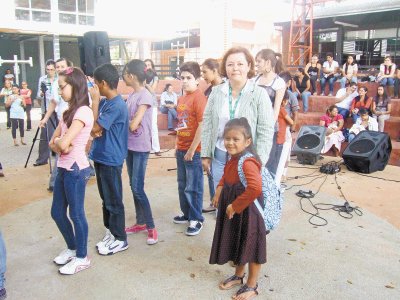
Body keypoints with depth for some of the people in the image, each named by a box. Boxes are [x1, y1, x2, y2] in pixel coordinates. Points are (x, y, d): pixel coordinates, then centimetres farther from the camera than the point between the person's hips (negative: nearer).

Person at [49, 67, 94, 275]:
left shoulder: (83, 112, -17)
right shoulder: (69, 111, 13)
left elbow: (63, 143, -25)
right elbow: (53, 141, 11)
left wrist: (58, 142, -4)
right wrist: (58, 145, -9)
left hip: (76, 169, -9)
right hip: (63, 168, 9)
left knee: (76, 214, 3)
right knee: (57, 213, 17)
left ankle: (82, 257, 20)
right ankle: (72, 248, 36)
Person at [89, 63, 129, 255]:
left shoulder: (117, 105, -20)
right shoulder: (104, 102, 7)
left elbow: (95, 127, -20)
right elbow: (93, 127, 12)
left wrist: (95, 100, -17)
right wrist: (94, 130, -12)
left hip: (111, 160, -9)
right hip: (101, 156, 9)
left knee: (114, 201, 2)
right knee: (105, 199, 18)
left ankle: (120, 239, 16)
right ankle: (110, 232, 31)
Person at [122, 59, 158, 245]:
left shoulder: (145, 96, -16)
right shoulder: (131, 96, 11)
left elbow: (133, 125, -20)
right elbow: (126, 120, 10)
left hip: (141, 148, -8)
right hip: (129, 146, 8)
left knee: (137, 188, -7)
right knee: (133, 186, 13)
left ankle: (151, 227, 5)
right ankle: (140, 222, 25)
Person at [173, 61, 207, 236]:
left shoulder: (199, 98, -15)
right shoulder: (181, 99, 10)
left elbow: (202, 126, -19)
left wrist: (192, 150, -17)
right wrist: (177, 146, 14)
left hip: (193, 150, -8)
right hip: (181, 149, 8)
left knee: (193, 187, 2)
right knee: (182, 185, 18)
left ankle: (197, 219, 16)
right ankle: (187, 213, 33)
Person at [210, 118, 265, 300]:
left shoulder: (247, 163, -29)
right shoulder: (233, 159, 1)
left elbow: (255, 189, -41)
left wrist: (235, 206, -30)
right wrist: (219, 190, 5)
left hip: (247, 212, -9)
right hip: (232, 211, 9)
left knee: (250, 247, 9)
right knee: (237, 245, 24)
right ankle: (238, 276, 45)